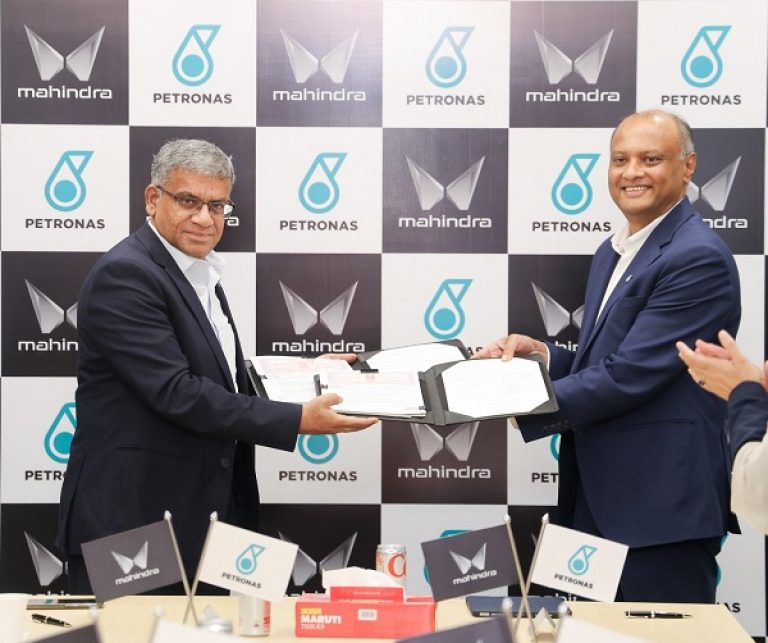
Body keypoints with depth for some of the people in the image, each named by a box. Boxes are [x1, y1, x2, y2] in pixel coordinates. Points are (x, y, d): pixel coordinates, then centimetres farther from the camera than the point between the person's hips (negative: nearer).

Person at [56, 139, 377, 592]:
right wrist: (297, 421, -23)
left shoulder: (200, 274, 13)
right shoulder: (124, 275, -16)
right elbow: (176, 393, -24)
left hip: (199, 515, 9)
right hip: (132, 520, -9)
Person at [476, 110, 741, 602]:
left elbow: (627, 376, -22)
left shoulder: (698, 258, -16)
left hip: (662, 509, -9)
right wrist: (541, 354, -1)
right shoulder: (613, 252, 14)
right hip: (597, 504, 9)